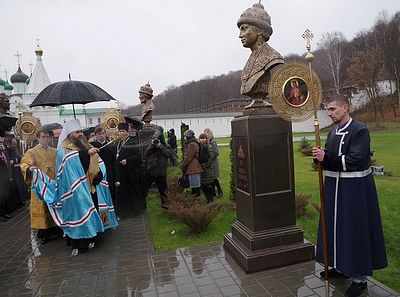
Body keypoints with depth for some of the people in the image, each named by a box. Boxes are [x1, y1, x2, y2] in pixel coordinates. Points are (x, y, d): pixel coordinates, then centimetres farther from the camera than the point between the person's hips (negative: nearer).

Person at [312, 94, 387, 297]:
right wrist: (320, 156, -9)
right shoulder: (333, 132, 10)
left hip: (355, 188, -8)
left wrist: (326, 158, -21)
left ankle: (359, 277, 18)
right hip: (334, 187, 8)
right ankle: (341, 266, 33)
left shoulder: (359, 130, -13)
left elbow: (355, 160, -22)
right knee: (335, 228, 15)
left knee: (355, 231, 2)